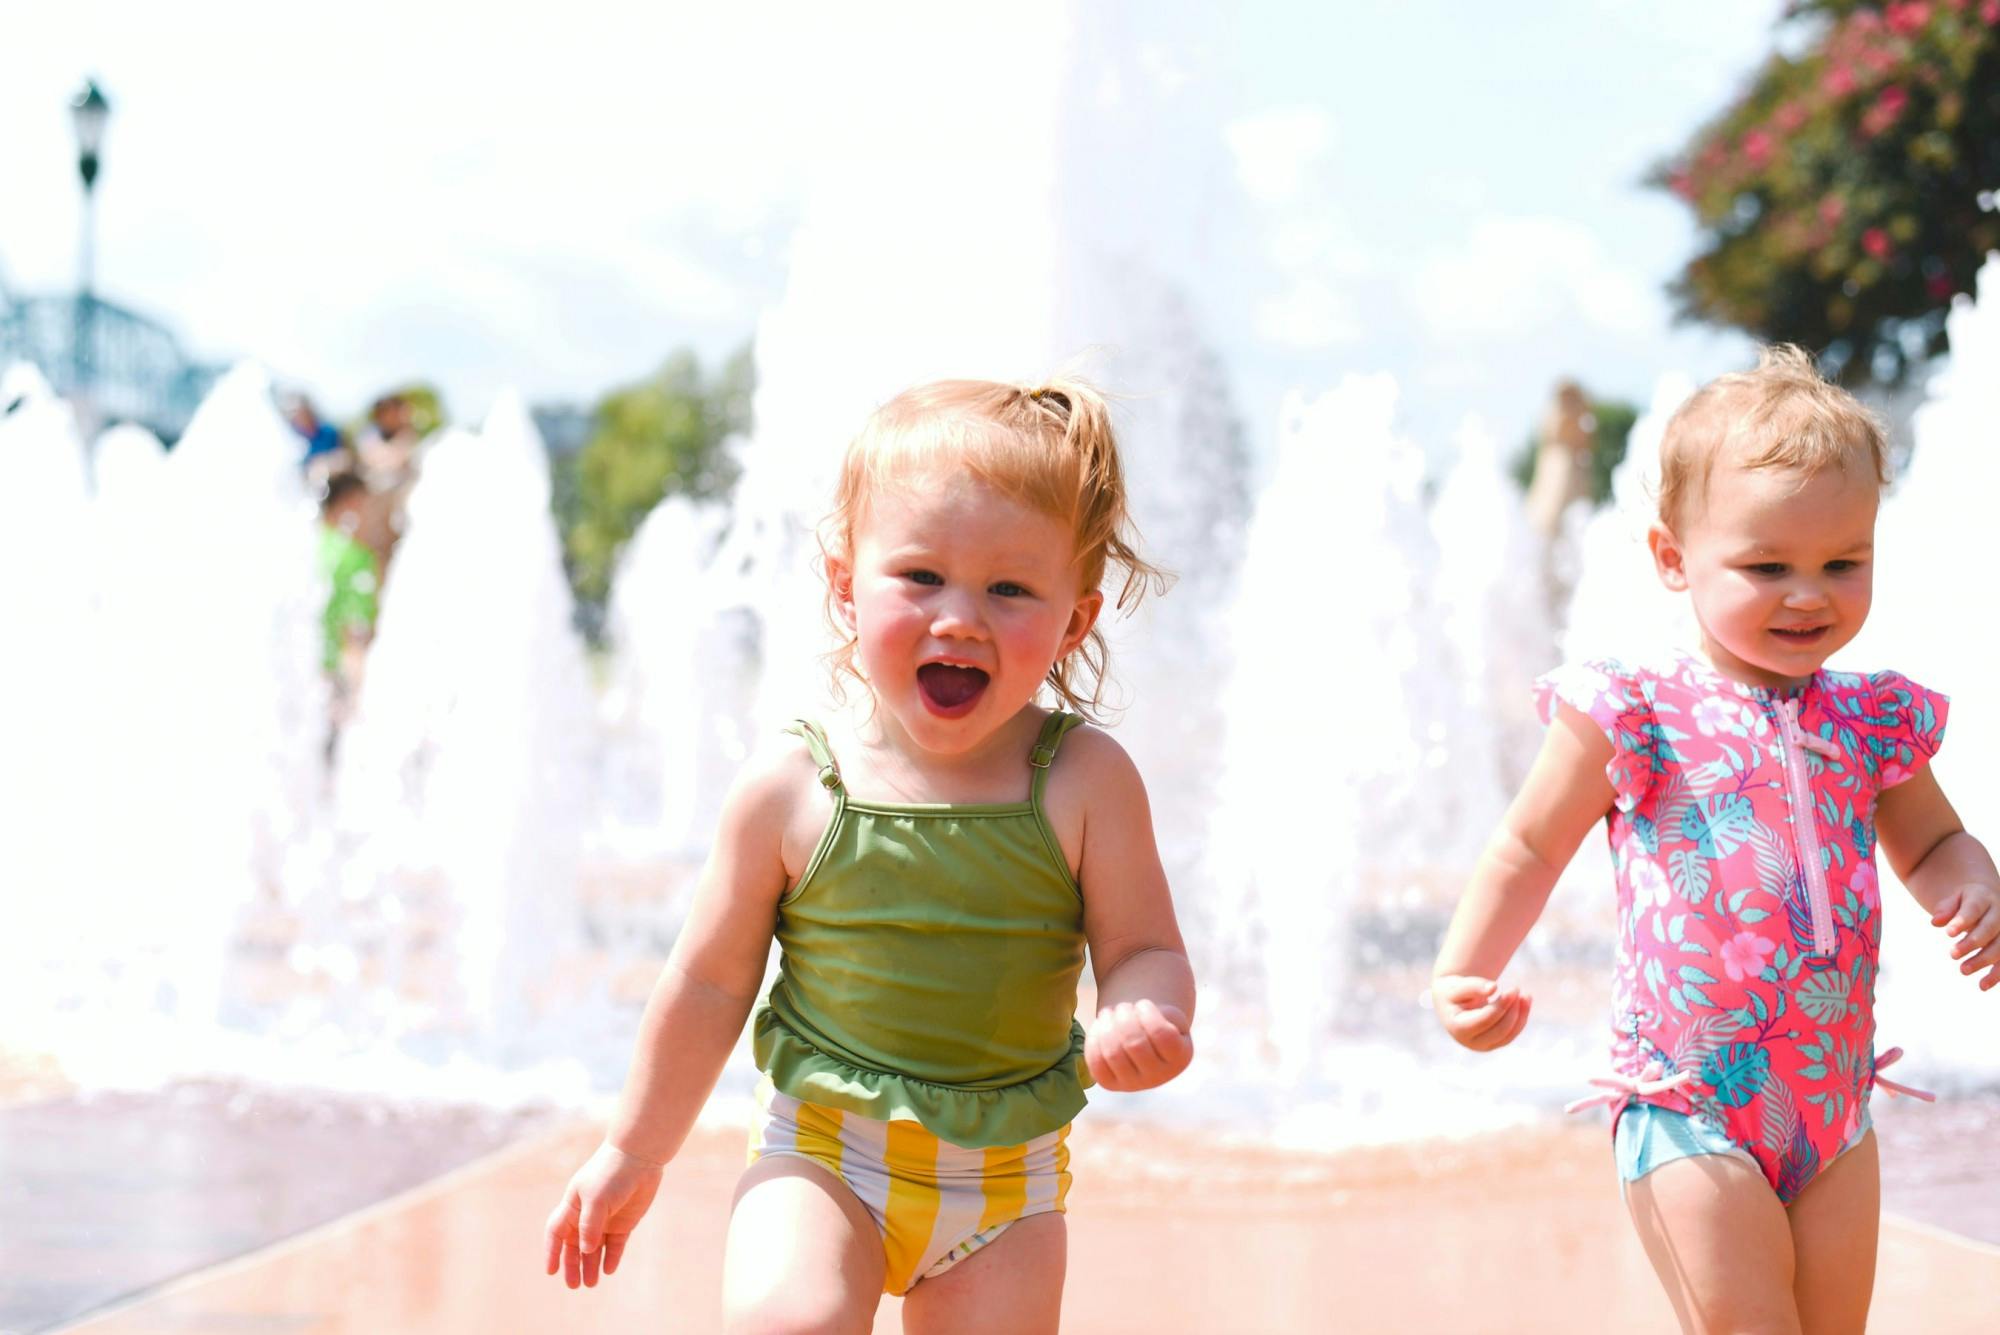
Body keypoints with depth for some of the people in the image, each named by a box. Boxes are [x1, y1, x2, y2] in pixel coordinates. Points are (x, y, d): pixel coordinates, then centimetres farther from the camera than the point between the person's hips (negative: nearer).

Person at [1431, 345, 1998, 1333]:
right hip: (1689, 1118, -5)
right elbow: (1530, 849, 2)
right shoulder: (1632, 716, -7)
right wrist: (1460, 975, -11)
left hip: (1835, 1107, 5)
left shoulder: (1875, 721, 5)